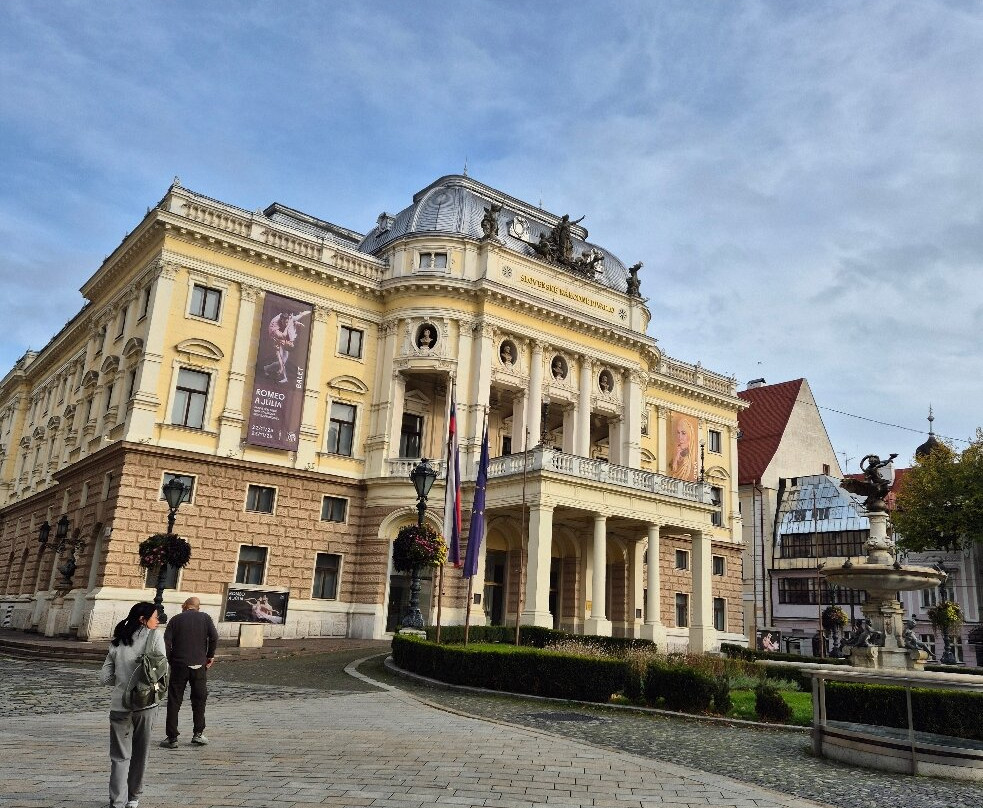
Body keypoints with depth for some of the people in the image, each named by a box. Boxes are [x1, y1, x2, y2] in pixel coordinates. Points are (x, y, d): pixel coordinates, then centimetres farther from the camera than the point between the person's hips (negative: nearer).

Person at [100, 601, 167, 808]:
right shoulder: (154, 636, -3)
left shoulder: (117, 642, 9)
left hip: (120, 706, 3)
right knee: (140, 754, 14)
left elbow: (104, 677, 7)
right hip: (145, 704, -3)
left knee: (120, 756, 8)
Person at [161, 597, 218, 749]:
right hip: (199, 665, 0)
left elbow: (166, 642, -4)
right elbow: (214, 637, -8)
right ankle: (198, 734, 15)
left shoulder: (176, 619, 4)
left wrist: (170, 660, 7)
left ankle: (172, 737, 8)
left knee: (174, 702, 8)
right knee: (199, 700, 13)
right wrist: (210, 656, 4)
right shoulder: (205, 618, 4)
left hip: (179, 665, 0)